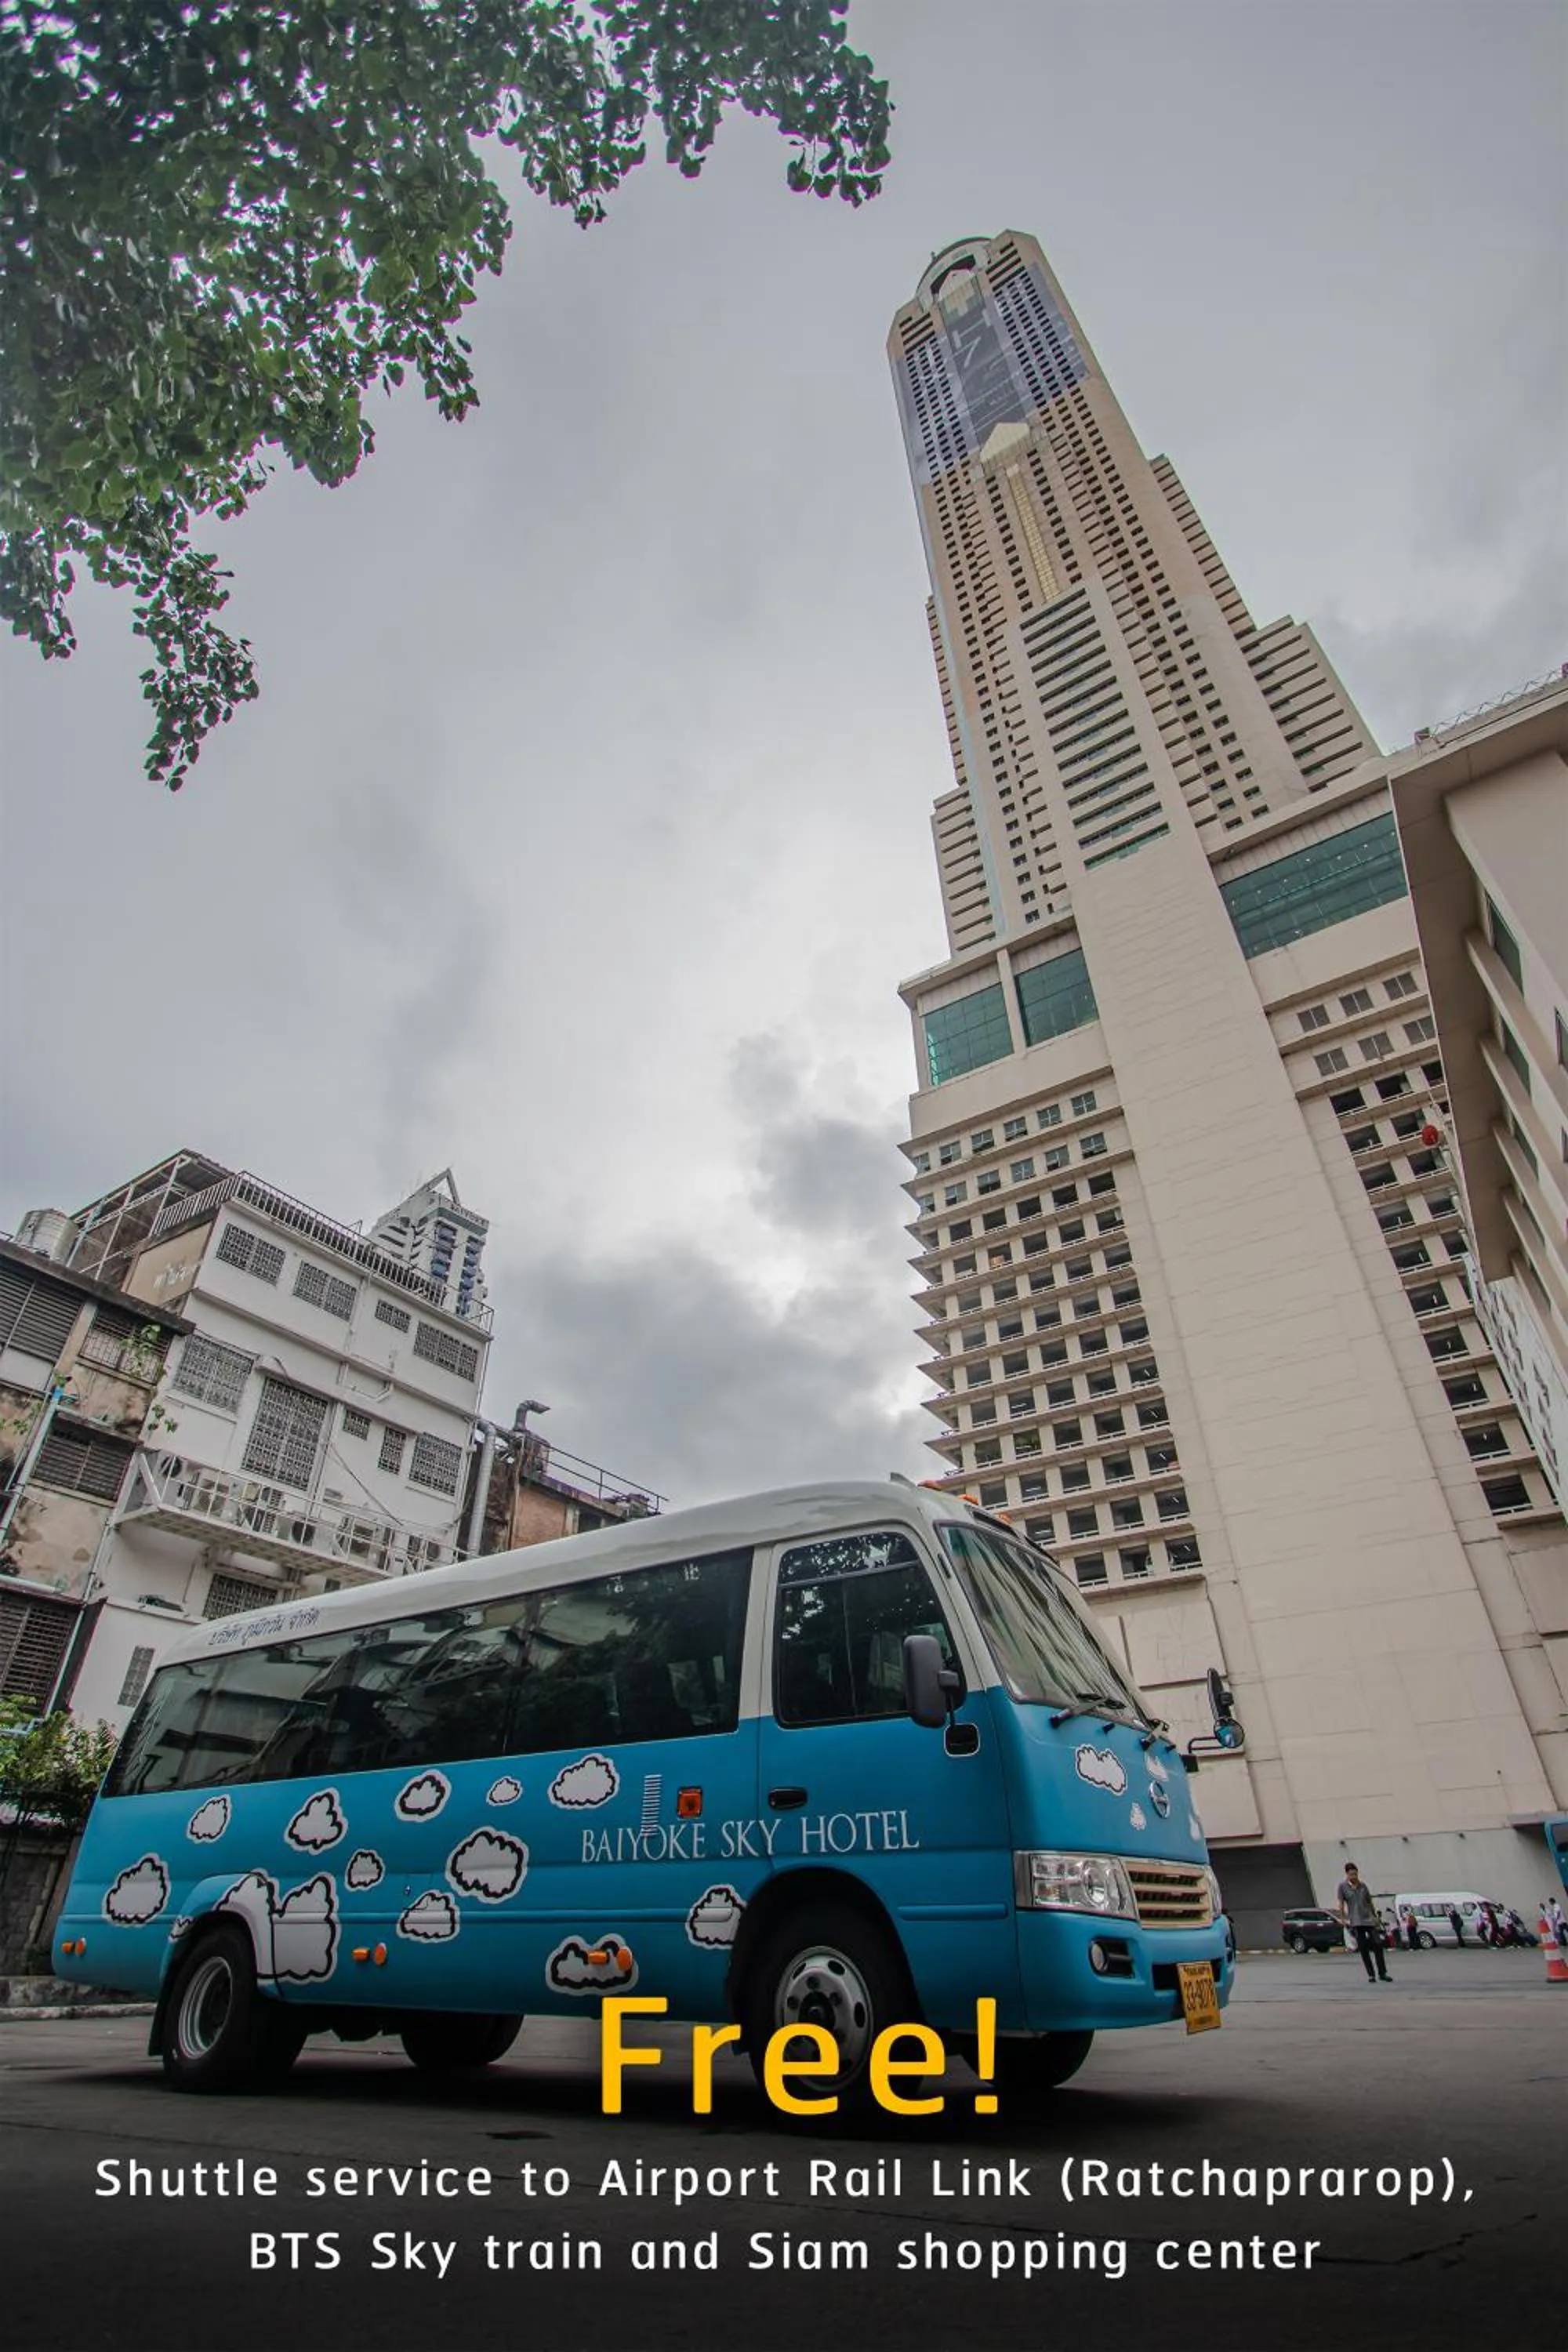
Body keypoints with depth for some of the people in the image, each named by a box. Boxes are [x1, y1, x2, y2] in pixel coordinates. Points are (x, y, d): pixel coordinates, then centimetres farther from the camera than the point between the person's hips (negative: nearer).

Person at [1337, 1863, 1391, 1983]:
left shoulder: (1363, 1885, 4)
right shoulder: (1343, 1886, -4)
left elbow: (1370, 1902, 15)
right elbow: (1341, 1903, -3)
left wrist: (1375, 1916, 15)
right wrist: (1342, 1919, -8)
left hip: (1369, 1919, 2)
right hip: (1356, 1922, -2)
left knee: (1378, 1945, -2)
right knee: (1363, 1949, -1)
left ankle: (1382, 1973, 10)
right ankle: (1371, 1975, 10)